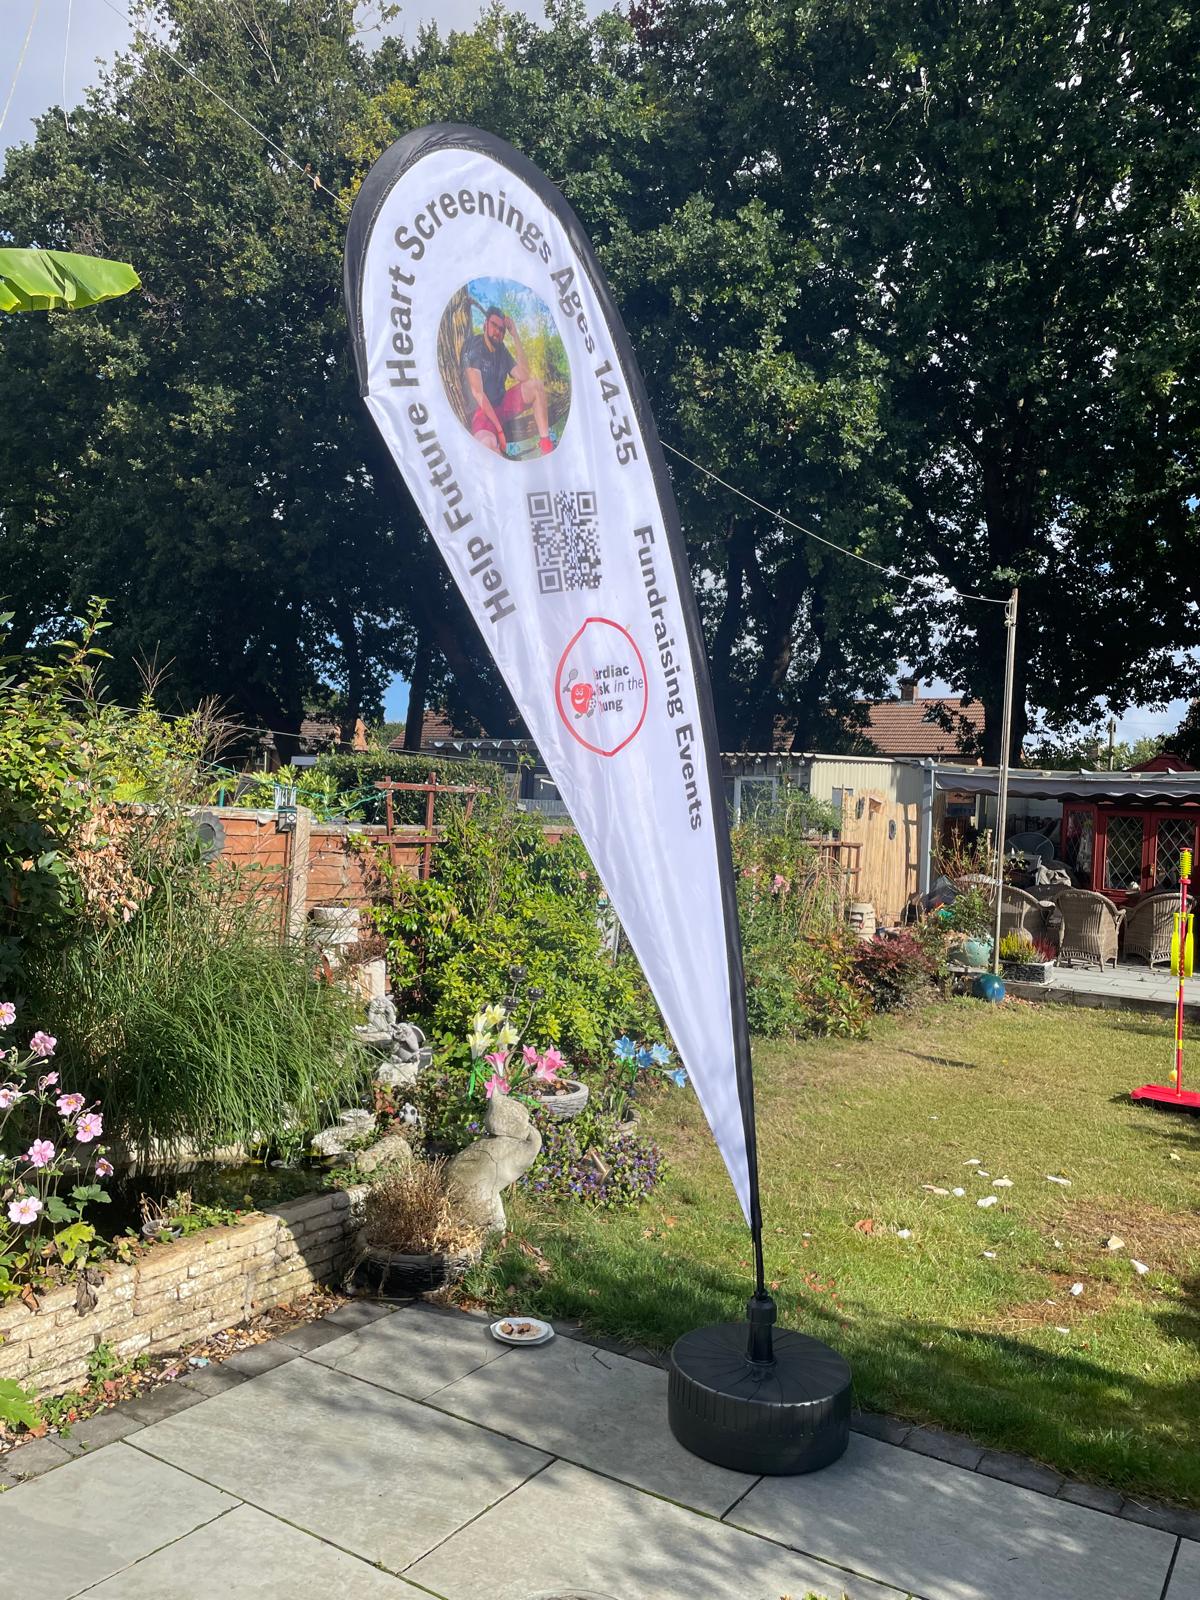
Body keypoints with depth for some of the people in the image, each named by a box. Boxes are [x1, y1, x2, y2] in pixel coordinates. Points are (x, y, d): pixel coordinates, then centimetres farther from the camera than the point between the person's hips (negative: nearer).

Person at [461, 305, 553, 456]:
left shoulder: (502, 350, 8)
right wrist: (499, 429, -24)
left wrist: (516, 337, -9)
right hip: (483, 410, -7)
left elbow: (524, 376, -8)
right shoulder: (473, 347, -11)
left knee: (536, 384, -12)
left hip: (503, 405, 7)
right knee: (488, 443, -41)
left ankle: (546, 445, -18)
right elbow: (477, 393, -19)